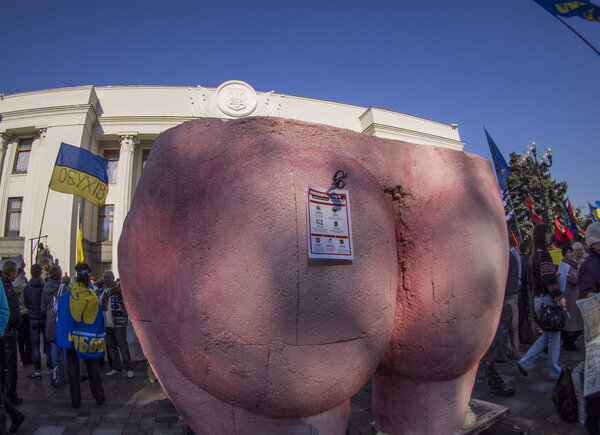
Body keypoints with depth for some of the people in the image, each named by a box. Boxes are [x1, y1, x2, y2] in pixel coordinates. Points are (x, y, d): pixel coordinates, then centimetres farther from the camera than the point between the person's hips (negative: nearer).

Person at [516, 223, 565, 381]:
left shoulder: (535, 255, 13)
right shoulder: (544, 255, -16)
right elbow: (549, 279, -23)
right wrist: (559, 297, -23)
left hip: (538, 299, 9)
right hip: (547, 299, -9)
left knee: (547, 335, 17)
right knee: (554, 336, 5)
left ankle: (525, 363, 14)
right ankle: (554, 372, 17)